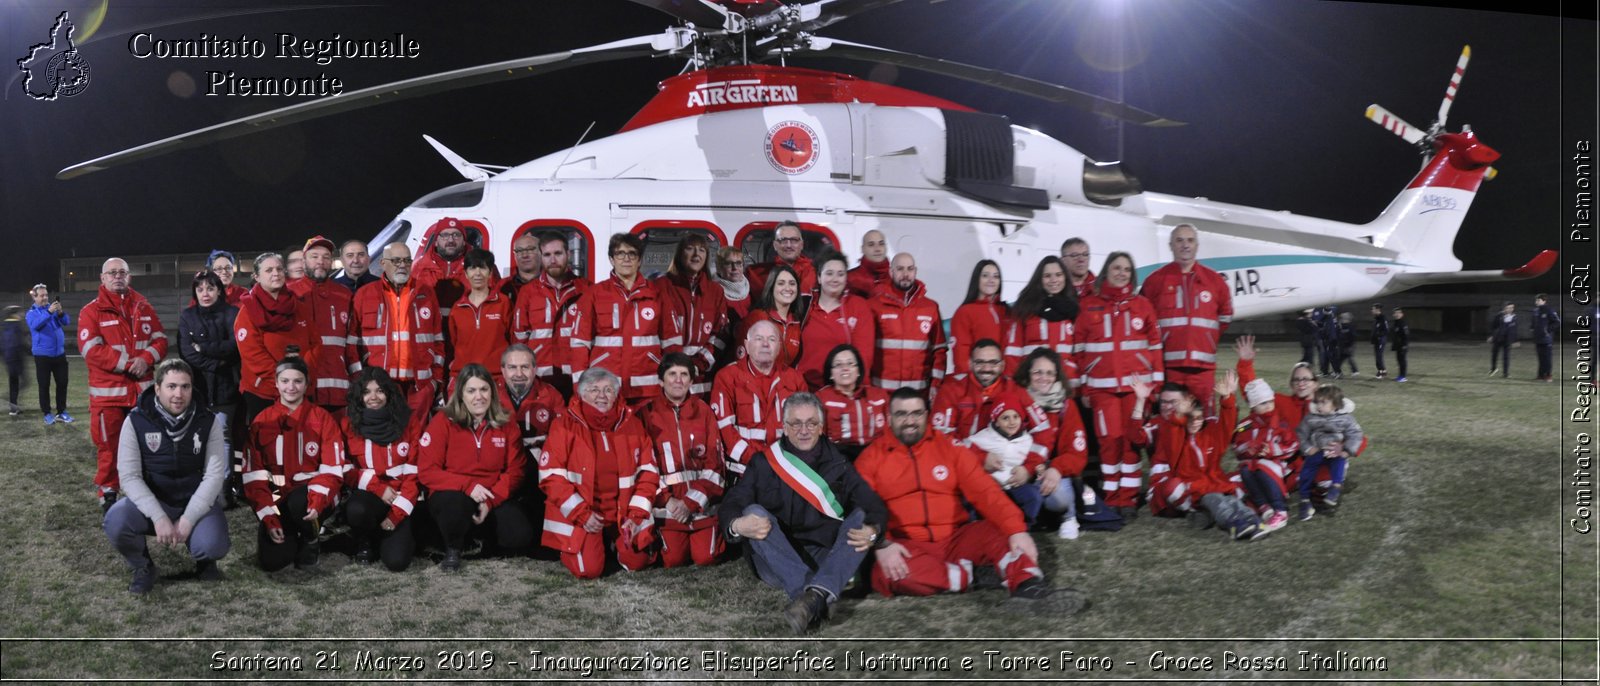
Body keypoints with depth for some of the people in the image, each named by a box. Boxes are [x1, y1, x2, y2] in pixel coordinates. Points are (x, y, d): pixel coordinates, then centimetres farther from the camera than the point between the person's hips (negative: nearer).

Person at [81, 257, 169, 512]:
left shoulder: (144, 308, 10)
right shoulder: (91, 311, -4)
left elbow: (160, 340, 7)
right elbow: (91, 349, -14)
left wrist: (146, 359, -14)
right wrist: (127, 364, -18)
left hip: (143, 389, 4)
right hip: (107, 390, -4)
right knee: (108, 444, 0)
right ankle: (107, 494, 10)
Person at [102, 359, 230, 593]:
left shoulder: (208, 421, -8)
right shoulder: (136, 421, -10)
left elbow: (214, 475, -11)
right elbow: (129, 476, -13)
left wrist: (187, 520, -20)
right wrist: (159, 517, -25)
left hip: (197, 503, 0)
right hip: (153, 501, 1)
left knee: (213, 545, -29)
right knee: (115, 522, -31)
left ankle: (203, 559, 11)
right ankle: (143, 567, 1)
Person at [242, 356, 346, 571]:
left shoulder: (323, 419, -4)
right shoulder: (262, 422, 1)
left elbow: (332, 469, -8)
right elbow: (253, 475, -2)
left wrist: (316, 501, -27)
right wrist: (269, 518, -12)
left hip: (311, 497, -1)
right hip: (278, 500, 2)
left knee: (298, 501, -38)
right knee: (271, 561, -19)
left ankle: (311, 542, -4)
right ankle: (290, 535, 18)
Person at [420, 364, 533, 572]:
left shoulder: (505, 424, 3)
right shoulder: (443, 422, -5)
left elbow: (515, 469, 1)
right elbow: (427, 471, -9)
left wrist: (491, 501, -15)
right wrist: (467, 486, -22)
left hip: (493, 498, 3)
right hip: (452, 495, -3)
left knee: (521, 536, -23)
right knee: (455, 505, -39)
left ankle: (478, 536, 12)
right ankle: (453, 549, -5)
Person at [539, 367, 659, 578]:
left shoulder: (631, 424, 2)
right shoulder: (566, 426, -6)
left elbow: (648, 472, 4)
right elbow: (551, 476, -9)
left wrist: (635, 515, -7)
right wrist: (582, 514, -16)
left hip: (623, 511, 3)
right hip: (578, 513, -3)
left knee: (636, 562, -8)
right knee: (588, 569, -17)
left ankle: (613, 541, 25)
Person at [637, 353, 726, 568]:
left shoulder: (704, 411, 5)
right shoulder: (647, 415, 2)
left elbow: (714, 463, 1)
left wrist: (692, 501, -10)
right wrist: (667, 501, -12)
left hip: (703, 505, 1)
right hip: (668, 507, -1)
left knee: (705, 559, -6)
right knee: (674, 561, -9)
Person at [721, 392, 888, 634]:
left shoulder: (838, 463, 11)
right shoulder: (763, 462, 8)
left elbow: (874, 506, 0)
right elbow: (732, 503, -4)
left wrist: (873, 530, -24)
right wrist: (737, 525, -29)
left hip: (829, 561, 1)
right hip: (779, 566, -1)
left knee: (861, 517, -20)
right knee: (754, 512, -25)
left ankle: (816, 594, -45)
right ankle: (815, 604, -41)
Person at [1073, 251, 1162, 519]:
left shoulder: (1143, 304, 8)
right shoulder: (1087, 306, 6)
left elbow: (1155, 344, 9)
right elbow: (1079, 349, 6)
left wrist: (1157, 381, 3)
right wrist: (1083, 386, 3)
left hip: (1137, 383, 0)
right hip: (1102, 385, 0)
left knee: (1133, 439, -1)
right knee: (1110, 439, -4)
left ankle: (1128, 499, 6)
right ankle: (1111, 498, 7)